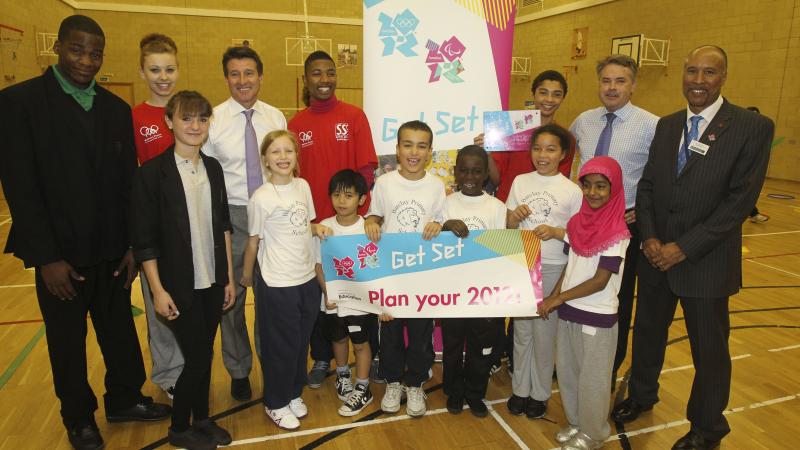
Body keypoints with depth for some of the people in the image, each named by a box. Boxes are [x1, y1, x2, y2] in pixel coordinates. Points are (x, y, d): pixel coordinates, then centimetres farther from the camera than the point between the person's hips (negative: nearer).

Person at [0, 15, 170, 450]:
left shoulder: (116, 108, 5)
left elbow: (128, 182, 4)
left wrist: (133, 244, 0)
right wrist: (47, 257, -14)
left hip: (112, 250, 4)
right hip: (61, 253, -3)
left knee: (120, 330, 16)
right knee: (67, 341, 14)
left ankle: (124, 399, 38)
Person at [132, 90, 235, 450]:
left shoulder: (213, 167, 4)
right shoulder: (152, 173, -11)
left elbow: (223, 227, 8)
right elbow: (145, 239, -10)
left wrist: (229, 277, 8)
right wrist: (158, 289, -12)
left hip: (213, 282, 5)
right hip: (180, 285, -4)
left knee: (204, 354, 14)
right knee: (197, 357, 3)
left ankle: (201, 419, 34)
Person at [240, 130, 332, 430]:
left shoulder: (303, 186, 2)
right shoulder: (261, 198, -14)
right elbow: (254, 241, -4)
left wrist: (318, 229, -5)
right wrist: (246, 275, 4)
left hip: (308, 278, 6)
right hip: (277, 284, -5)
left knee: (301, 342, 18)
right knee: (281, 346, 8)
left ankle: (294, 393, 38)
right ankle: (276, 403, 28)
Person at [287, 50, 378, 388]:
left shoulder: (354, 116, -2)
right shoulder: (296, 124, 4)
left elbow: (366, 169, -5)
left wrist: (361, 215, -11)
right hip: (312, 223, 2)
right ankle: (321, 359, 30)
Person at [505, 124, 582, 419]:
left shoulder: (572, 190, -6)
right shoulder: (520, 181, 3)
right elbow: (508, 227, 7)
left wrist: (555, 232, -20)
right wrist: (515, 216, -14)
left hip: (553, 269, -3)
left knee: (544, 332, 8)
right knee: (521, 330, 14)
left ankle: (540, 393, 26)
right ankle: (520, 389, 29)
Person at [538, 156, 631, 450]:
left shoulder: (617, 233, -16)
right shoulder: (577, 222, 2)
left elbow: (600, 282, -18)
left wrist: (559, 298, -15)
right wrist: (553, 298, -4)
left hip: (597, 317, -6)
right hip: (568, 311, 6)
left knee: (593, 379, 10)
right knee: (567, 373, 17)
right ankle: (575, 423, 38)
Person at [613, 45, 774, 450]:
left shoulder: (752, 127, -10)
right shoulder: (667, 125, 6)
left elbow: (741, 199, -15)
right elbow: (647, 185, 6)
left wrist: (684, 248, -18)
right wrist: (649, 238, -8)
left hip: (706, 262, -4)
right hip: (655, 255, 5)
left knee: (709, 348, 12)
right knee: (647, 332, 19)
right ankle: (641, 395, 45)